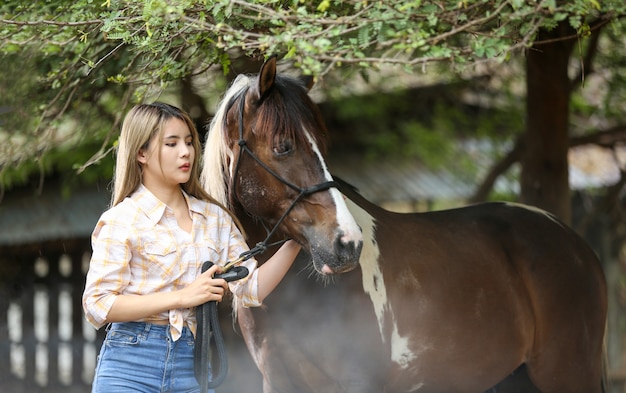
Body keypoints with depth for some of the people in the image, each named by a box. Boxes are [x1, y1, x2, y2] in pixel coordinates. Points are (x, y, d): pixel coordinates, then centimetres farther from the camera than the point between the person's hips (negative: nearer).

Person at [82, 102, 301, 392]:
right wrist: (181, 297, -17)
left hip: (192, 366, 4)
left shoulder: (215, 218, 10)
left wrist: (295, 242, -6)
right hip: (130, 366, -4)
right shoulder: (120, 220, -5)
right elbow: (97, 306, -12)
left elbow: (252, 289, 7)